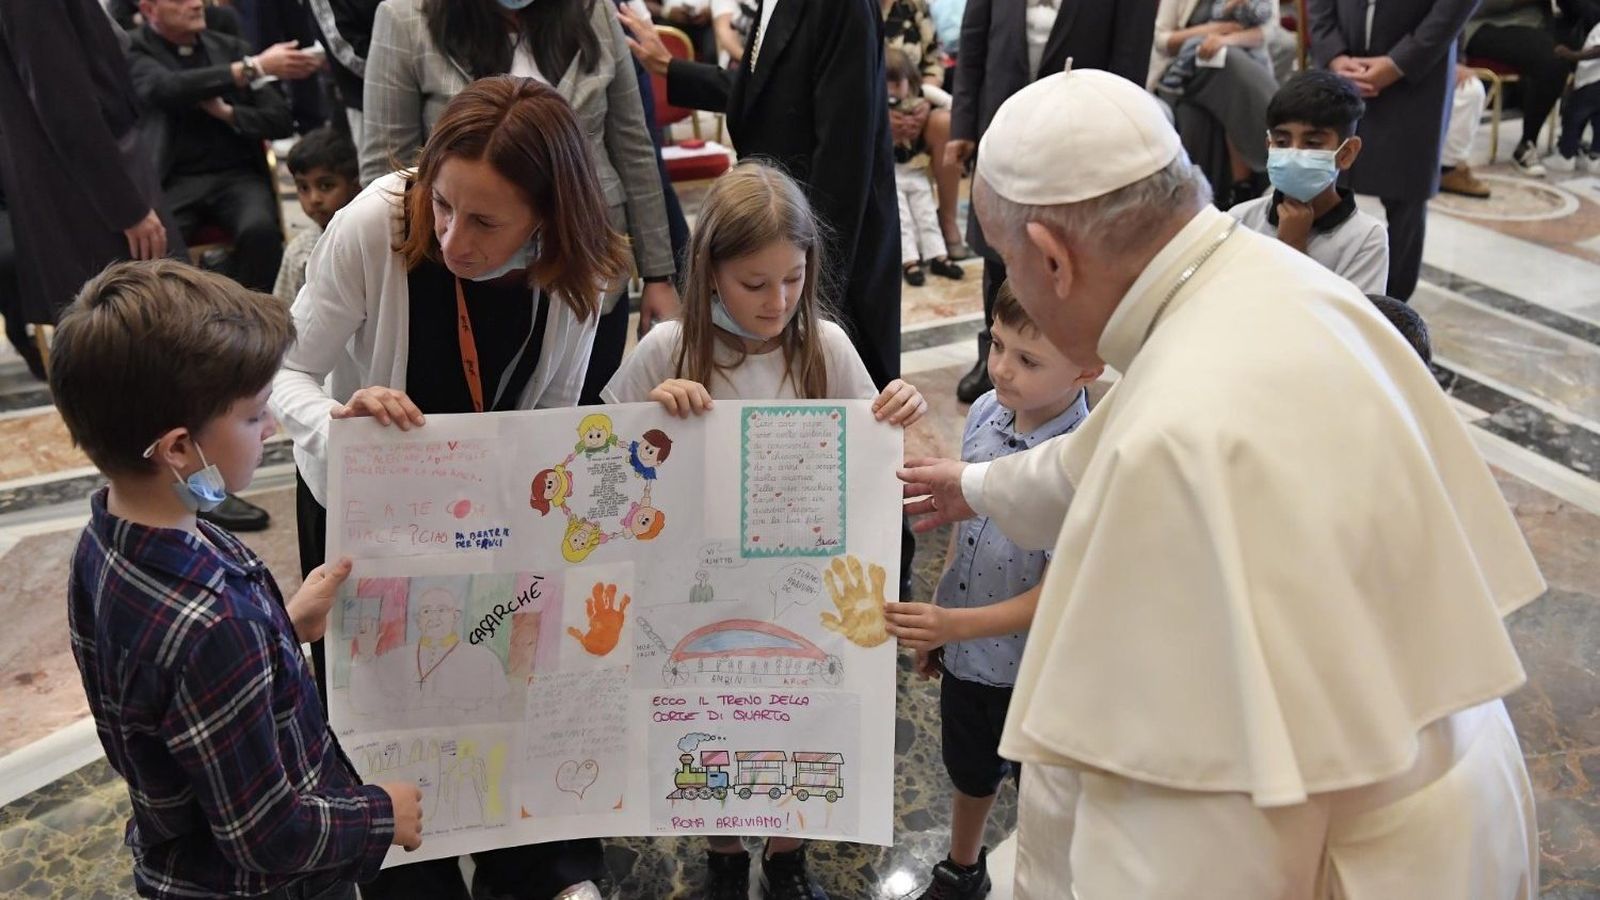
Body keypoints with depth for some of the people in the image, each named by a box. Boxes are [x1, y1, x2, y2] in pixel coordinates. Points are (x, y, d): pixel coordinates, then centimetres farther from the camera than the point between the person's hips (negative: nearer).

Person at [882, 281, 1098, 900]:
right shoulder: (987, 411, -10)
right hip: (965, 647, 7)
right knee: (970, 769, 30)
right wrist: (935, 623, 10)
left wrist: (955, 624, -35)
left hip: (1033, 669, -7)